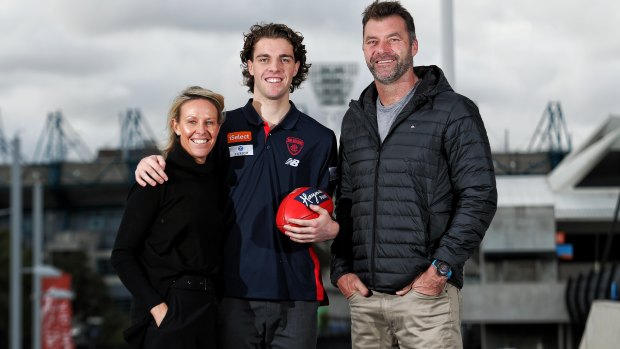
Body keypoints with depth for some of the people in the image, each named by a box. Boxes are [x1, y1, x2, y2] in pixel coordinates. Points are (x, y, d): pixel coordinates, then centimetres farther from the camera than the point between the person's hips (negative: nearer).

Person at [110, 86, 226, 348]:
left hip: (206, 310, 6)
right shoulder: (159, 179, -8)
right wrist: (157, 307, -17)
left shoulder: (216, 179, 10)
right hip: (168, 313, -6)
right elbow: (122, 255, -9)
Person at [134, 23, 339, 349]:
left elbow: (330, 218, 13)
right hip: (236, 290, 0)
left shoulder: (320, 139, 9)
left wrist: (329, 229, -10)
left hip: (296, 295, 0)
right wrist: (150, 162, -3)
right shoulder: (223, 128, 7)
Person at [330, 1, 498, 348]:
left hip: (425, 293, -5)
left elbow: (480, 196, -6)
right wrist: (341, 268, 7)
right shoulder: (355, 119, 16)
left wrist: (442, 267, -13)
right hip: (363, 295, 5)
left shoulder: (454, 112, -1)